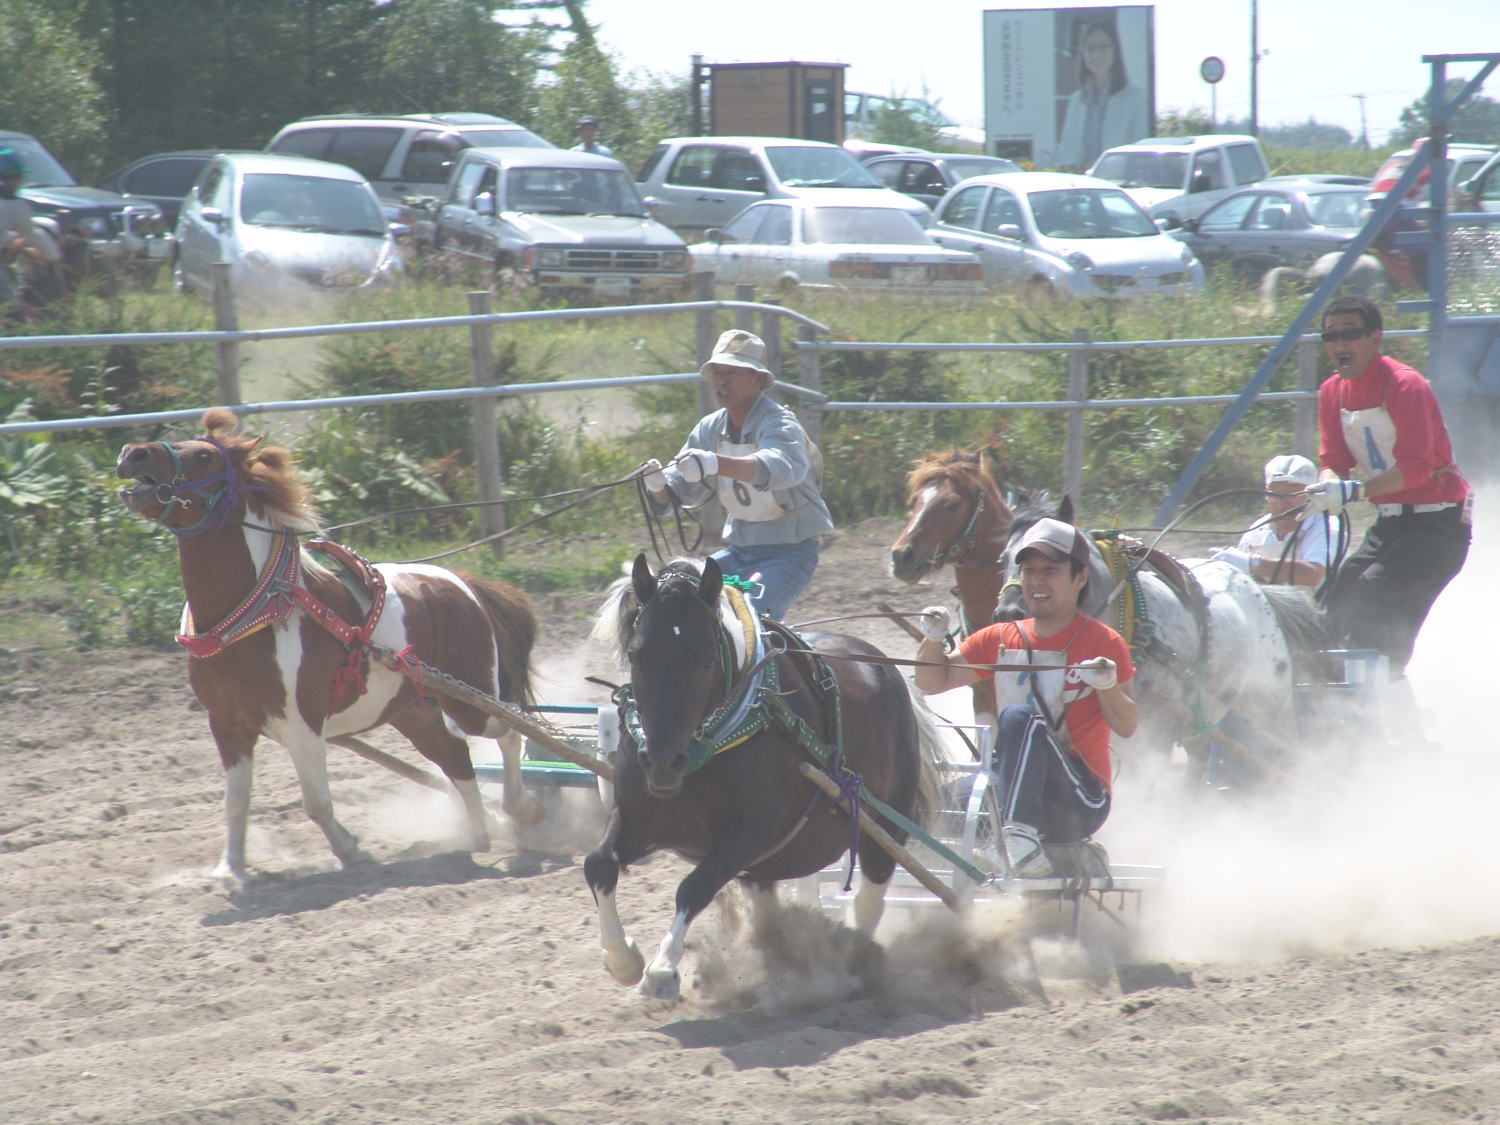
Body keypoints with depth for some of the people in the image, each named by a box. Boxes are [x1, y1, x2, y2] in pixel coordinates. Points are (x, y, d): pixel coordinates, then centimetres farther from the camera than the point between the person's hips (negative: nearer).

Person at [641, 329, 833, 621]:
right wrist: (658, 486, -22)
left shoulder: (780, 424, -17)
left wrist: (717, 463, -57)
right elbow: (682, 492, 3)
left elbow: (779, 468, -41)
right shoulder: (711, 428, 5)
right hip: (740, 550, 7)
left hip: (790, 551, -7)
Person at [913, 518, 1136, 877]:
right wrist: (933, 640, -7)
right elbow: (933, 683, 12)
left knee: (1019, 718, -31)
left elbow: (1126, 727, -9)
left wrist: (1108, 686, -29)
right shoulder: (999, 640, 12)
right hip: (1013, 792, 4)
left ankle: (1020, 831, -47)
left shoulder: (1104, 644, -1)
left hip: (1083, 803, -4)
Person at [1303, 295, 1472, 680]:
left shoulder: (1405, 387, -18)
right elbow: (1334, 460, 3)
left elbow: (1416, 466, -26)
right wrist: (1328, 485, -22)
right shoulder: (1332, 392, 5)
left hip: (1439, 521, -8)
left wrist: (1353, 491, -36)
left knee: (1375, 596, -24)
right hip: (1390, 522, 8)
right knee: (1339, 602, -2)